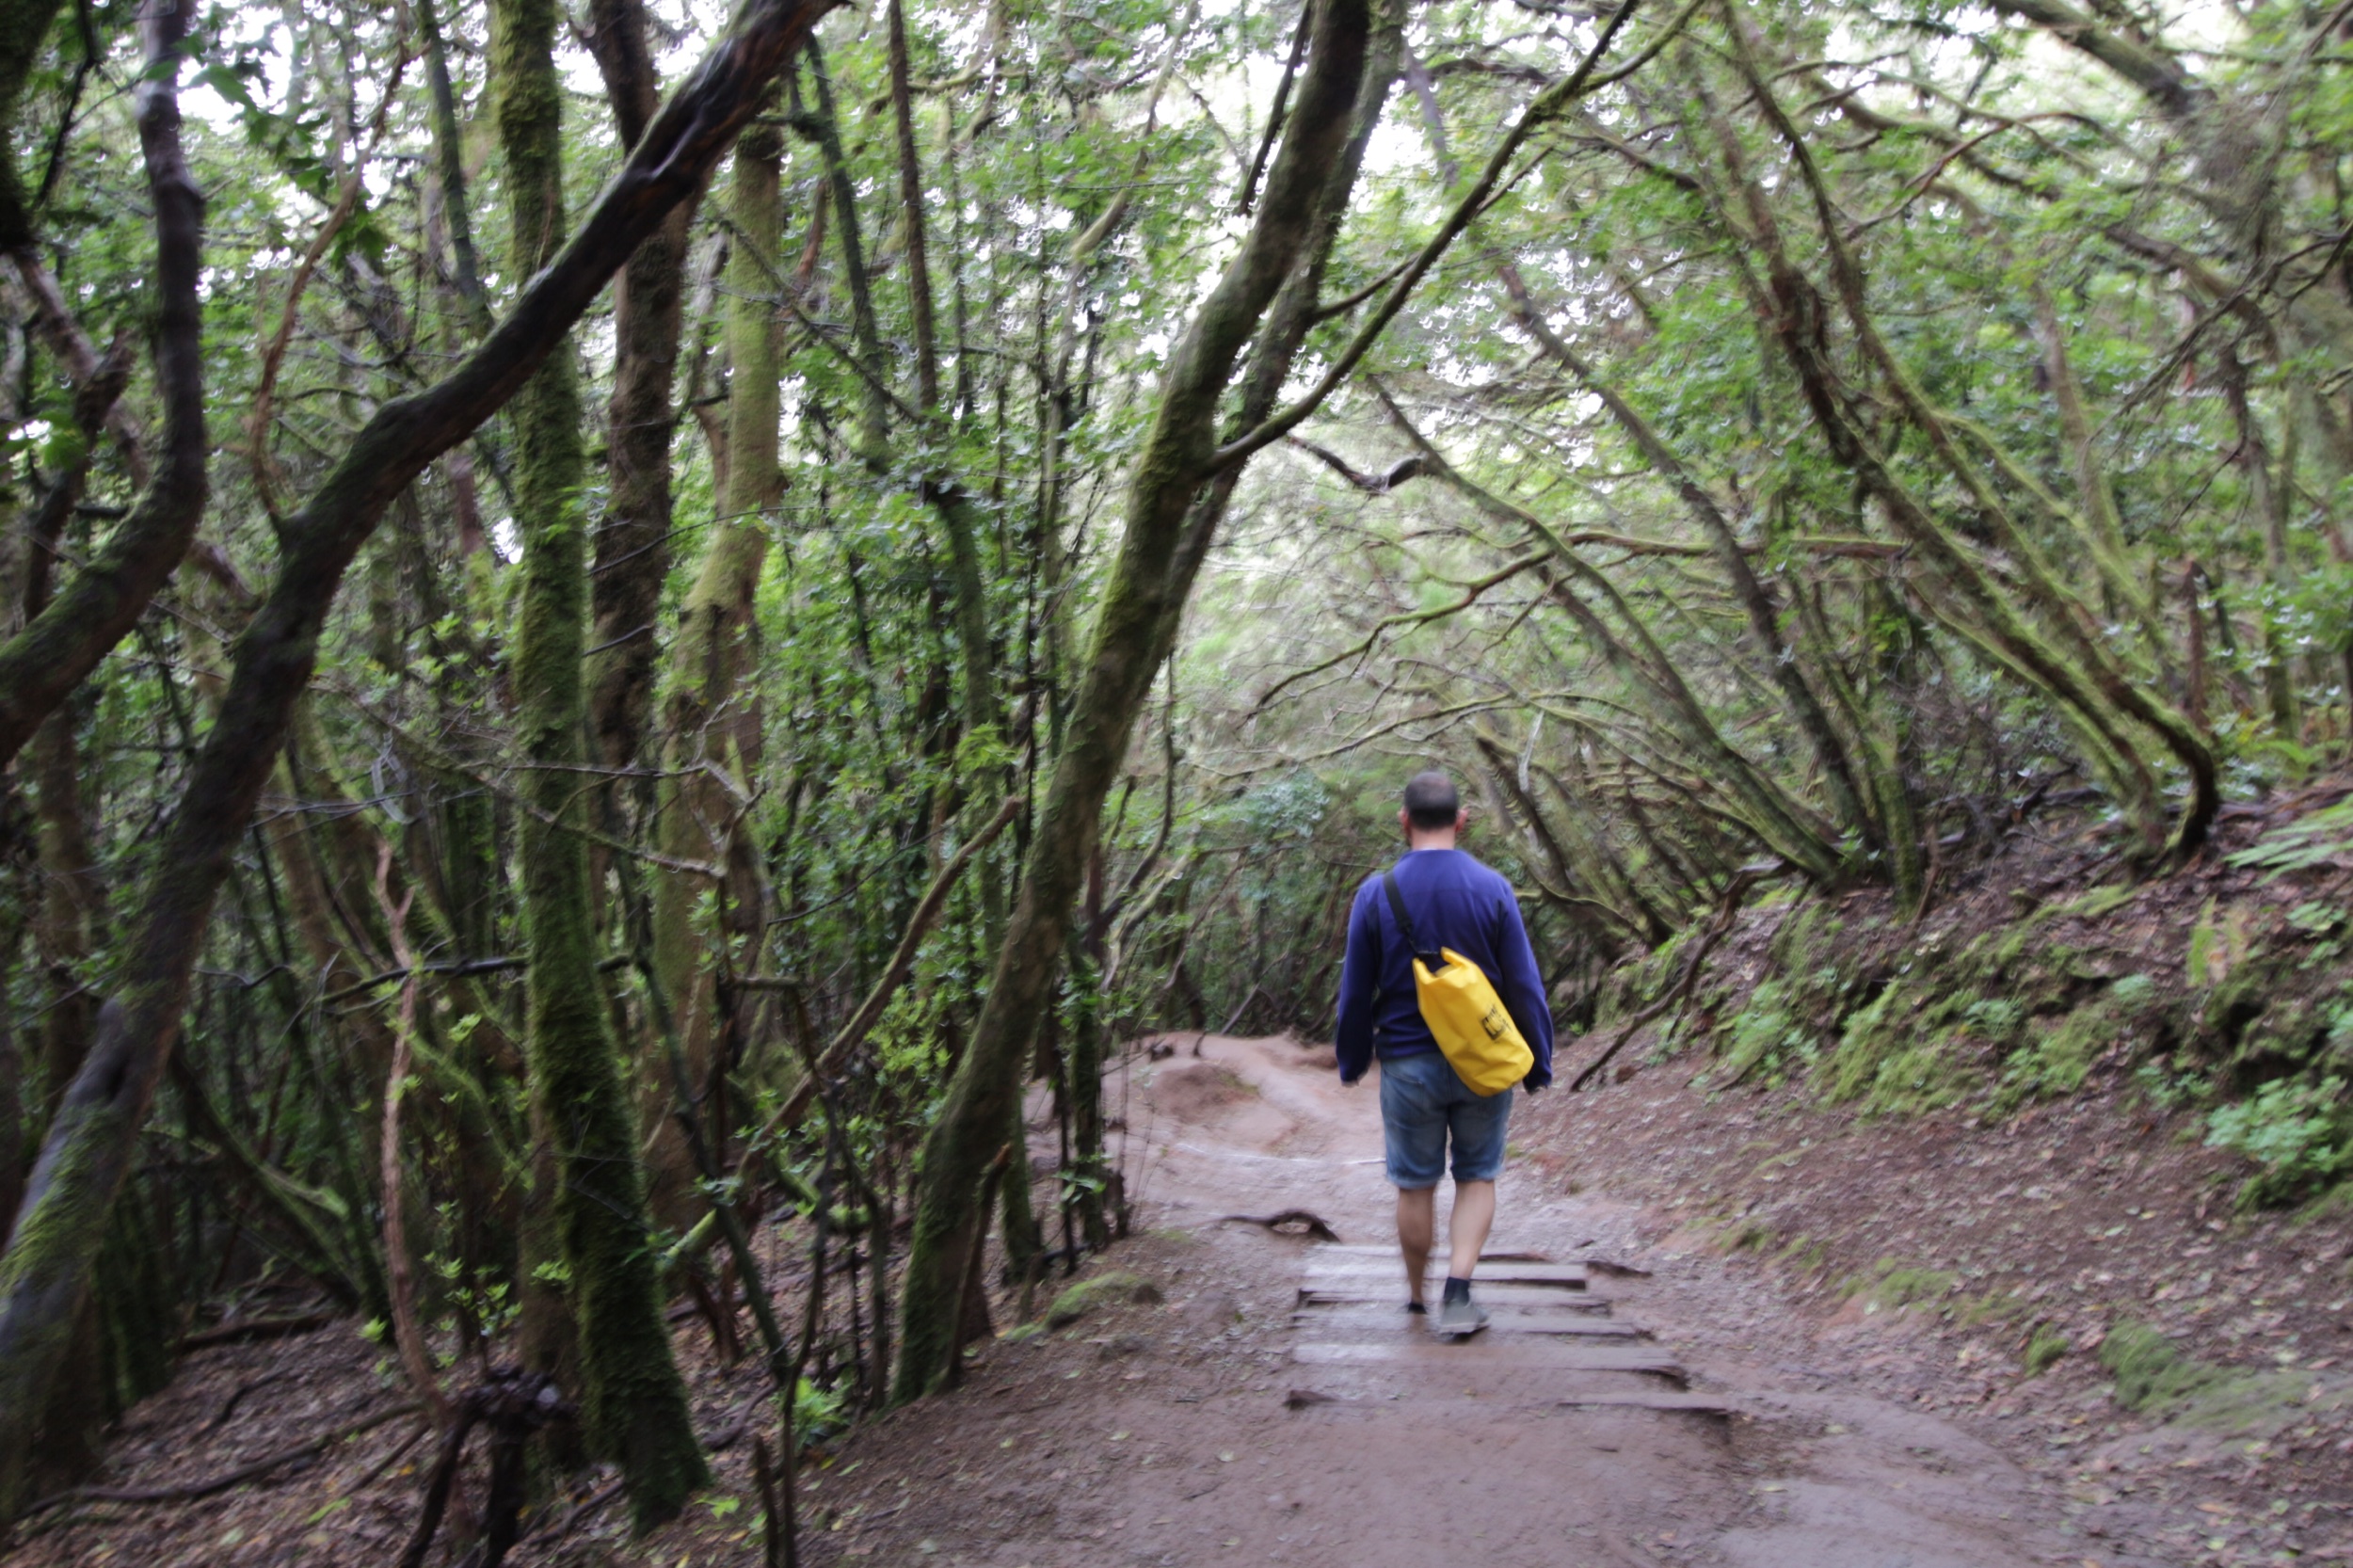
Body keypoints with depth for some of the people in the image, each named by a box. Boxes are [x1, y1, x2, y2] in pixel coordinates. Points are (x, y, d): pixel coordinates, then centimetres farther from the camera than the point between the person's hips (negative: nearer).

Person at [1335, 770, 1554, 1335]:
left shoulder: (1376, 893, -6)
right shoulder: (1493, 889, -6)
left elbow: (1356, 991, 1)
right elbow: (1524, 985, -3)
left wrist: (1352, 1062, 13)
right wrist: (1539, 1063, 7)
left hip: (1408, 1063, 0)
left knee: (1415, 1185, 12)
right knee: (1477, 1177, 13)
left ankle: (1416, 1297, 26)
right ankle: (1457, 1292, -1)